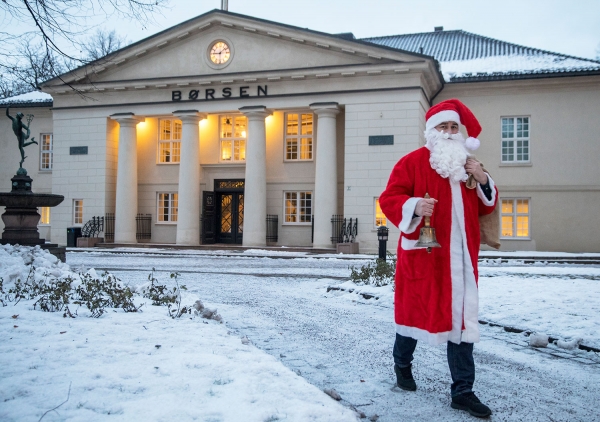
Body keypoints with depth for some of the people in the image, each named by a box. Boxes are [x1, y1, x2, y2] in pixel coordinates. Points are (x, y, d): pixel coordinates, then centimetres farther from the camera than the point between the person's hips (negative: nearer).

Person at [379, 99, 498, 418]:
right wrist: (414, 207, -27)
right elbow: (388, 199, -9)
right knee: (414, 309, 9)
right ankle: (402, 363, 36)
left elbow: (484, 208, 18)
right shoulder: (412, 162, -3)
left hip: (460, 256, 5)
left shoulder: (467, 166, 15)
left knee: (462, 318, 3)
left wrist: (484, 183, 0)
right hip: (423, 253, -4)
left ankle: (463, 391, 9)